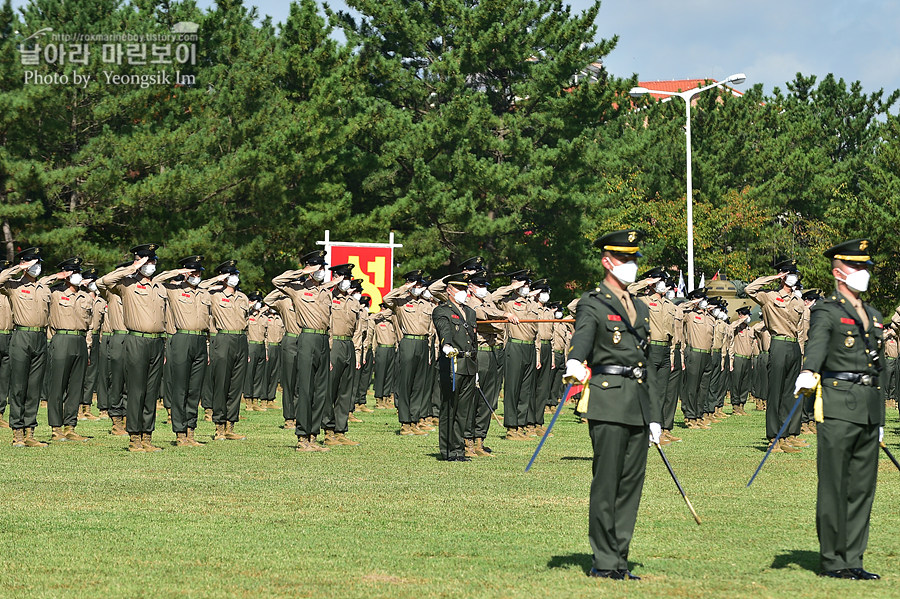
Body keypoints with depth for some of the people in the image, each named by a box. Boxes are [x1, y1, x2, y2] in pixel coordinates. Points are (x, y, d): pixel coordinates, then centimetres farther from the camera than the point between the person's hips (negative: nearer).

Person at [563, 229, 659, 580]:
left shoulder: (641, 309, 22)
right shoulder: (593, 305, 0)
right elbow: (582, 337, -19)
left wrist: (654, 415, 21)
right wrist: (574, 365, -42)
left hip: (639, 404, 7)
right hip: (608, 402, -7)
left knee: (631, 484, 6)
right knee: (607, 482, -7)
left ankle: (619, 560, 10)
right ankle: (604, 562, -4)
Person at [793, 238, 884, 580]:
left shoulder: (874, 317, 21)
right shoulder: (825, 312, -2)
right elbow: (817, 345, -23)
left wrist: (879, 419, 21)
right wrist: (808, 373, -44)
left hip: (870, 407, 7)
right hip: (838, 407, -7)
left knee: (862, 487, 7)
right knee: (834, 487, -4)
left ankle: (853, 561, 11)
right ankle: (832, 561, 0)